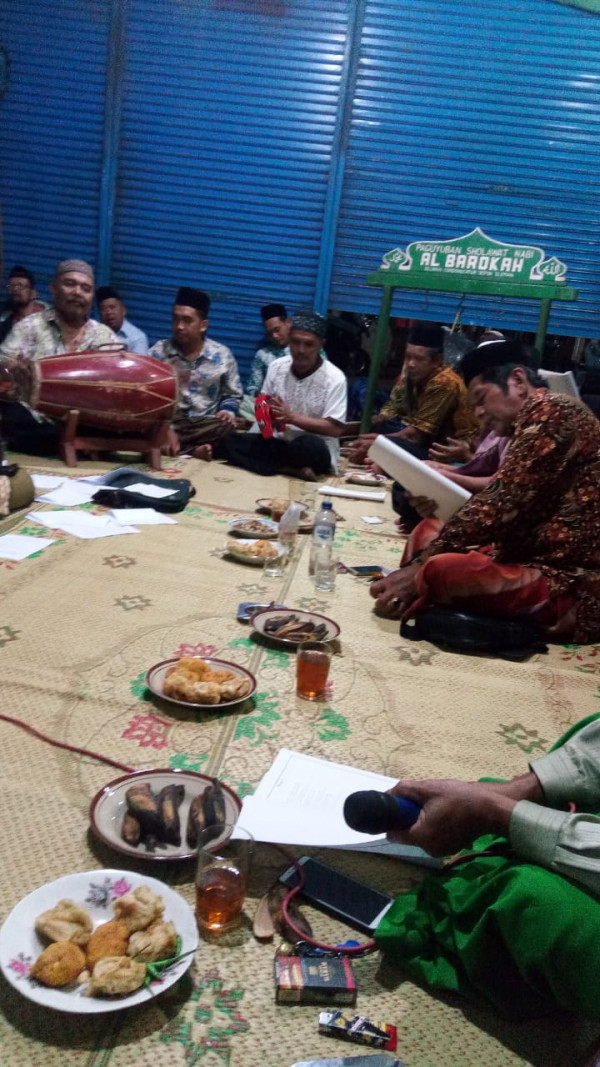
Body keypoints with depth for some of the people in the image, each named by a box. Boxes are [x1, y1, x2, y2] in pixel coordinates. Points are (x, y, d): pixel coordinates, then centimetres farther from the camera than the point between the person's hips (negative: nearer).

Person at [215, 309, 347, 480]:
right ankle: (291, 470, -23)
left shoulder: (335, 378, -11)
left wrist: (292, 417, -20)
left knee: (310, 446, -41)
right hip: (278, 443, 6)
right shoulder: (276, 367, 3)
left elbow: (335, 429, -15)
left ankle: (274, 465, -14)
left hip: (314, 450, -5)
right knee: (226, 441, -17)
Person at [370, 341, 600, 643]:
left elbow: (500, 506, -18)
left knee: (441, 570, -33)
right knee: (428, 531, 14)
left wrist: (421, 565, -15)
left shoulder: (550, 410, -9)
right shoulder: (539, 420, 20)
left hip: (570, 585, -11)